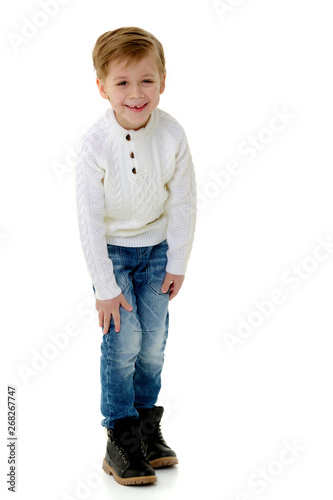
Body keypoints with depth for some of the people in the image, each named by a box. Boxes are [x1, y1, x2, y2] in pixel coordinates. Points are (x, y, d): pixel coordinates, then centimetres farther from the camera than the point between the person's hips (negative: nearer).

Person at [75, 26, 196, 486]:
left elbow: (183, 204, -6)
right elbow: (90, 220, -19)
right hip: (111, 250, -2)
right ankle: (121, 440, 5)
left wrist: (177, 263, -4)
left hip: (156, 247, 3)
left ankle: (147, 426, 26)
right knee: (123, 340, -8)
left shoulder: (172, 135, -17)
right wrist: (105, 287, -16)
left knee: (154, 340, 5)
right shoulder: (95, 145, -24)